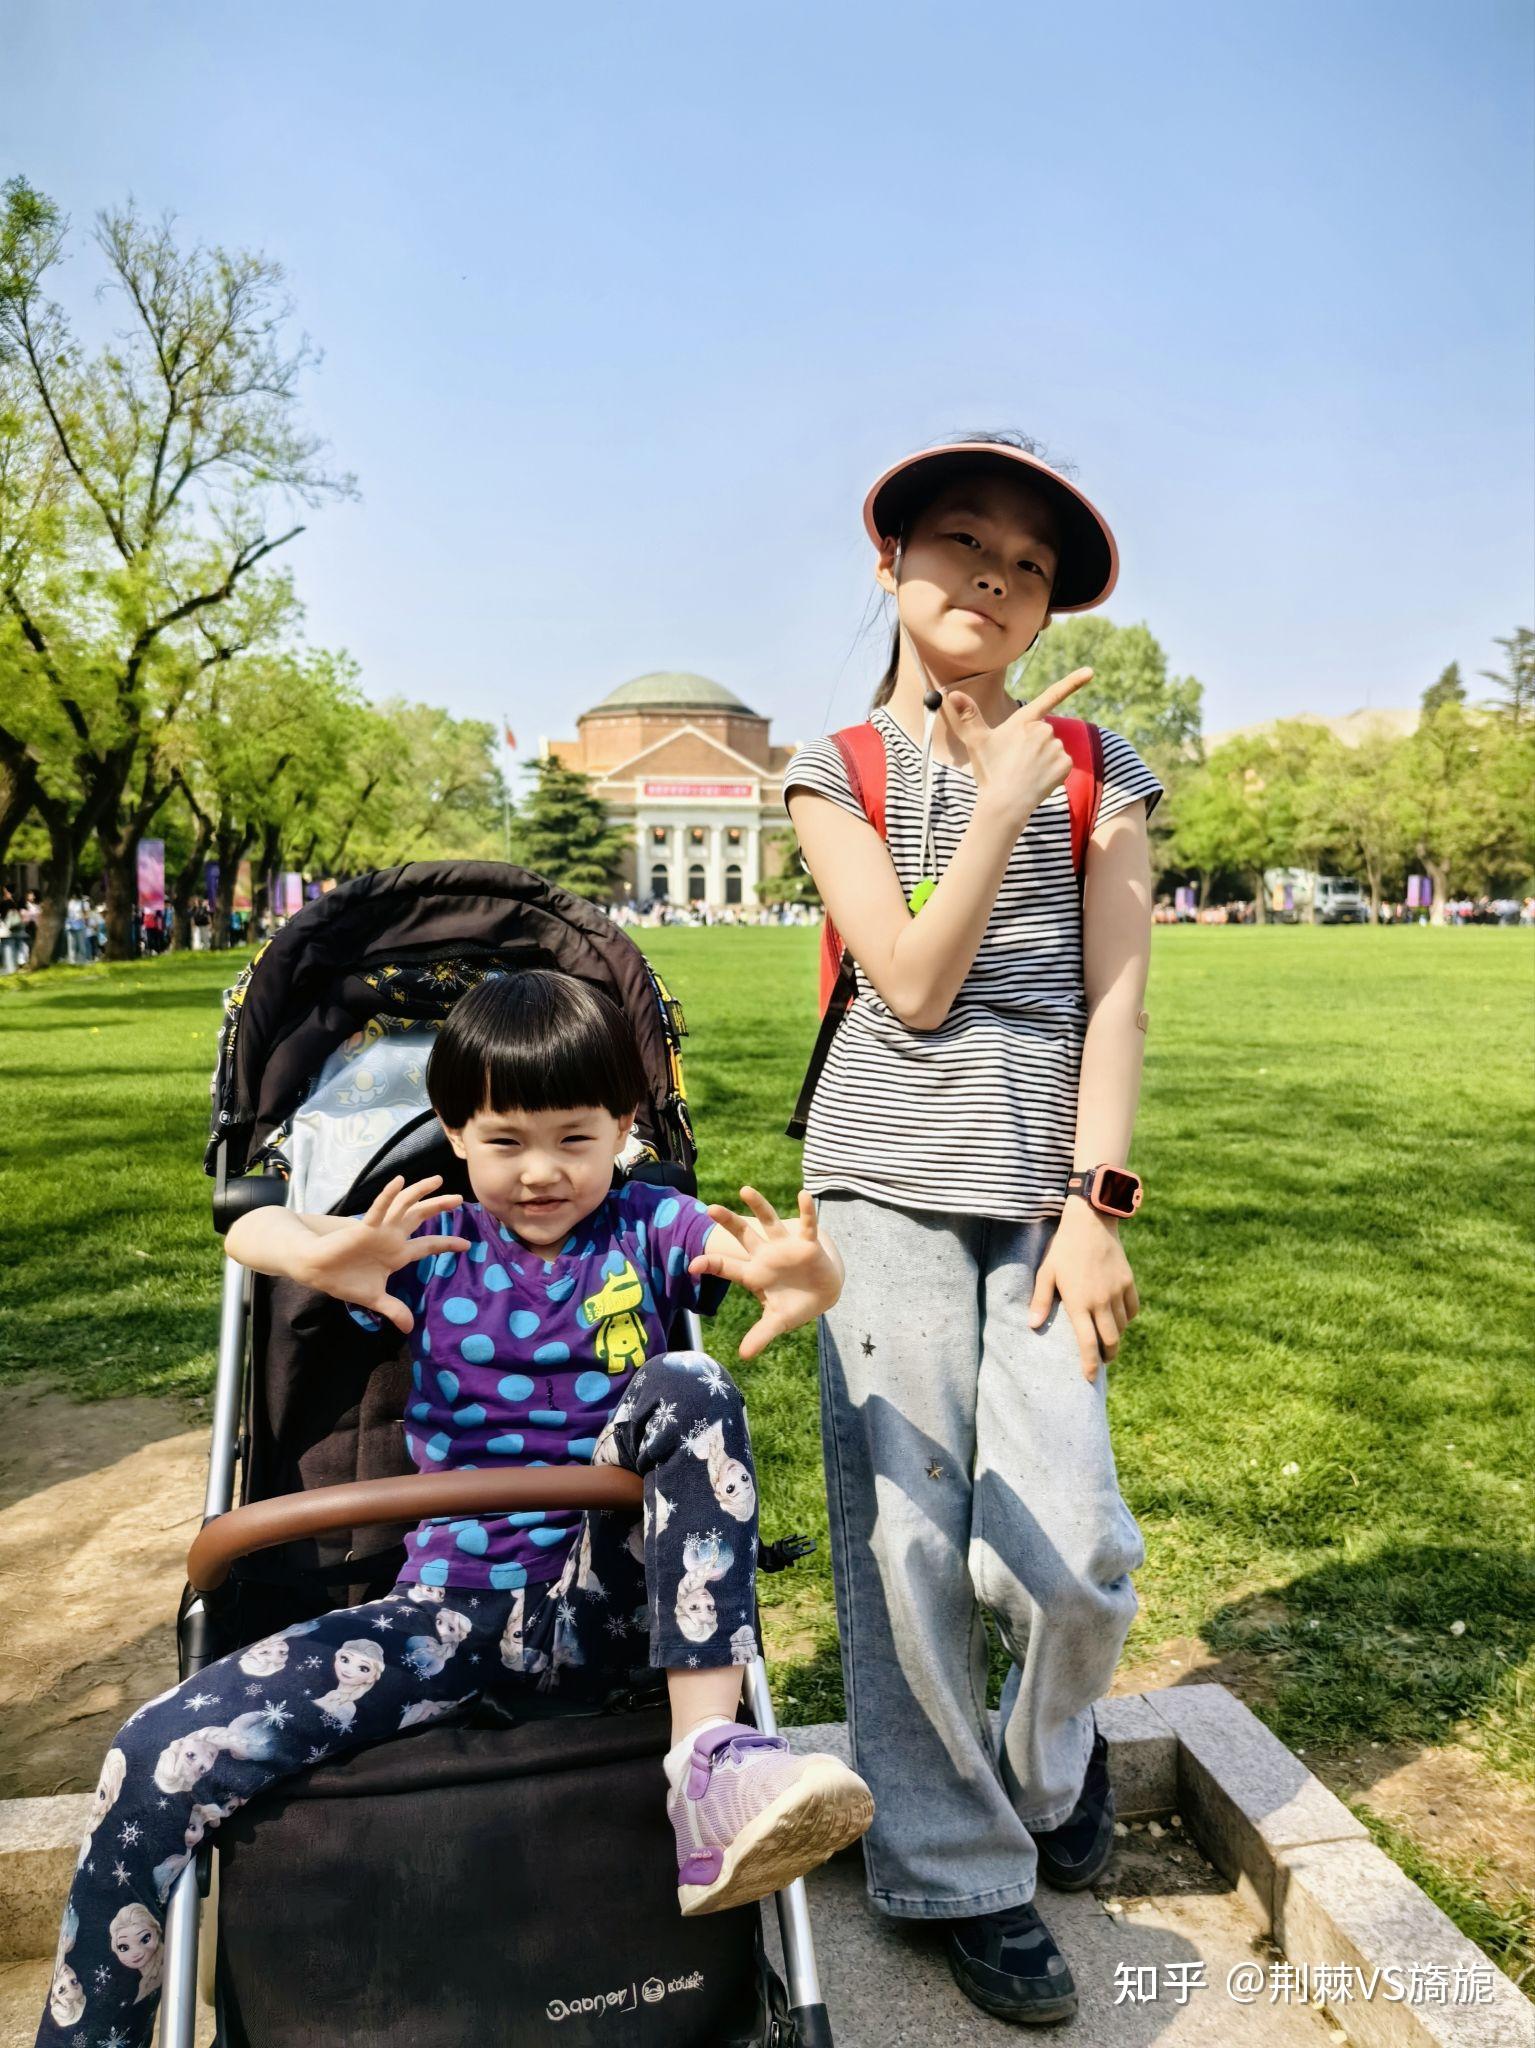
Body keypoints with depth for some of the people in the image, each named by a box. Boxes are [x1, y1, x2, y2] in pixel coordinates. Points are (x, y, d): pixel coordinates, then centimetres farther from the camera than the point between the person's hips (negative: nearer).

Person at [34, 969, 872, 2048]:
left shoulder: (649, 1229, 3)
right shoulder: (438, 1242, 8)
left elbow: (790, 1261, -15)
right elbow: (252, 1230, -4)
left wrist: (807, 1276, -41)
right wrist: (324, 1257, -29)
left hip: (610, 1598, -1)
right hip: (457, 1607, 2)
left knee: (688, 1386, -29)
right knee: (162, 1758, -17)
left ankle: (710, 1756, -30)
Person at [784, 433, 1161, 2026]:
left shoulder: (1100, 773, 10)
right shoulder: (834, 773, 7)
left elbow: (1115, 1001, 3)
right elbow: (914, 986, -4)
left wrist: (1096, 1204, -5)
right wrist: (1000, 800, -8)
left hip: (1045, 1178, 1)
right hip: (890, 1171, 0)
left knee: (1065, 1543, -7)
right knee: (904, 1537, -1)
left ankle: (1051, 1764, 28)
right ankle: (960, 1876, 22)